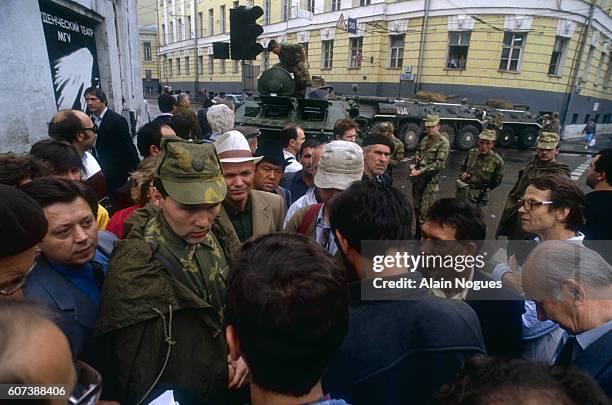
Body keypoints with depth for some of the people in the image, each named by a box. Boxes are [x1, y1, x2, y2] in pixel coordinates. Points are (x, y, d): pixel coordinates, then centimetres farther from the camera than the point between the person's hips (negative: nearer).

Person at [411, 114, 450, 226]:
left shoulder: (443, 143, -9)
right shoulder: (424, 139, 11)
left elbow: (439, 164, -17)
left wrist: (420, 171, -21)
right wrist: (416, 156, 5)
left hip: (430, 180, -7)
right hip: (417, 178, 7)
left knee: (425, 212, -6)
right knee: (416, 206, 15)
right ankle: (417, 231, 30)